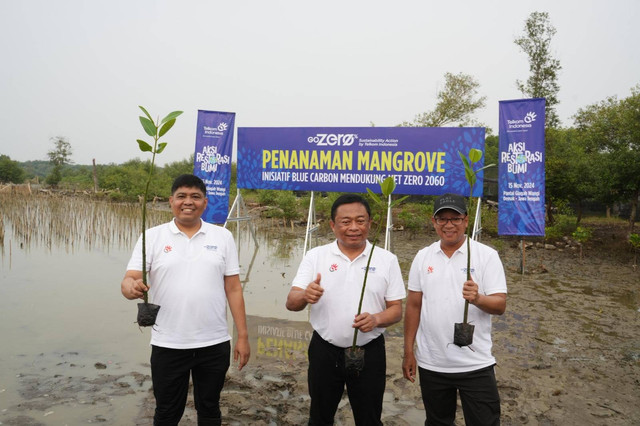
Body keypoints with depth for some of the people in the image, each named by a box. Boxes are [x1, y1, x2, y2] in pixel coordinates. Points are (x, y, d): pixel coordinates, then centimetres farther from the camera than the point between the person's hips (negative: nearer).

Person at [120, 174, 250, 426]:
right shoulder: (152, 237, -1)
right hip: (168, 345, -1)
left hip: (214, 344, 1)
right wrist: (132, 287, -32)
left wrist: (243, 336, -1)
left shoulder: (223, 237, 2)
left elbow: (233, 288, 2)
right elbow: (129, 280, -8)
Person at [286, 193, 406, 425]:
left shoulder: (387, 260, -3)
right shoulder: (315, 256, -3)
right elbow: (291, 303, -7)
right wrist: (305, 295, -30)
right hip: (324, 351, 1)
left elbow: (396, 309, -1)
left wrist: (377, 319, -23)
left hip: (369, 352, 0)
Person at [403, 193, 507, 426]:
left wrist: (477, 298, -32)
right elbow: (413, 306, 5)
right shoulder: (423, 256, 2)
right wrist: (408, 352, 5)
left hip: (476, 364, -3)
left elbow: (500, 305, -10)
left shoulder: (487, 255, -6)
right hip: (430, 364, 3)